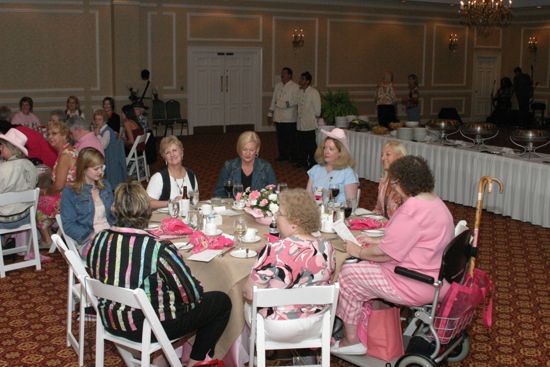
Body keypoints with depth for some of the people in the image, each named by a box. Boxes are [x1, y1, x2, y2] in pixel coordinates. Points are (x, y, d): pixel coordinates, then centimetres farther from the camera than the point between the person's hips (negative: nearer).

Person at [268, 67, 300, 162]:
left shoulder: (295, 87, -4)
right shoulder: (277, 85, 14)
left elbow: (296, 101, -10)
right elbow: (274, 100, 17)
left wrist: (286, 104, -22)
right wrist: (270, 113, 16)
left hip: (289, 118, -5)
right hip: (278, 117, 5)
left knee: (291, 138, 0)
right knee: (281, 137, 9)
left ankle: (293, 157, 10)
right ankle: (283, 155, 21)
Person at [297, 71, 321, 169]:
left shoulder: (314, 92, -11)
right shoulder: (300, 91, 10)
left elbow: (317, 109, -9)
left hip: (309, 124, -7)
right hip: (300, 124, 7)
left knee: (311, 146, -3)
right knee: (301, 145, 14)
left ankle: (312, 164, 6)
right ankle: (302, 162, 25)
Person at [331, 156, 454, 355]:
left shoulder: (413, 208, -25)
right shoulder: (434, 202, 8)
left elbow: (386, 253, -22)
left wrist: (358, 251, -6)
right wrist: (375, 241, 13)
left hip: (417, 286, -10)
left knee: (347, 274, 0)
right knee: (365, 266, 20)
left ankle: (351, 340, 12)